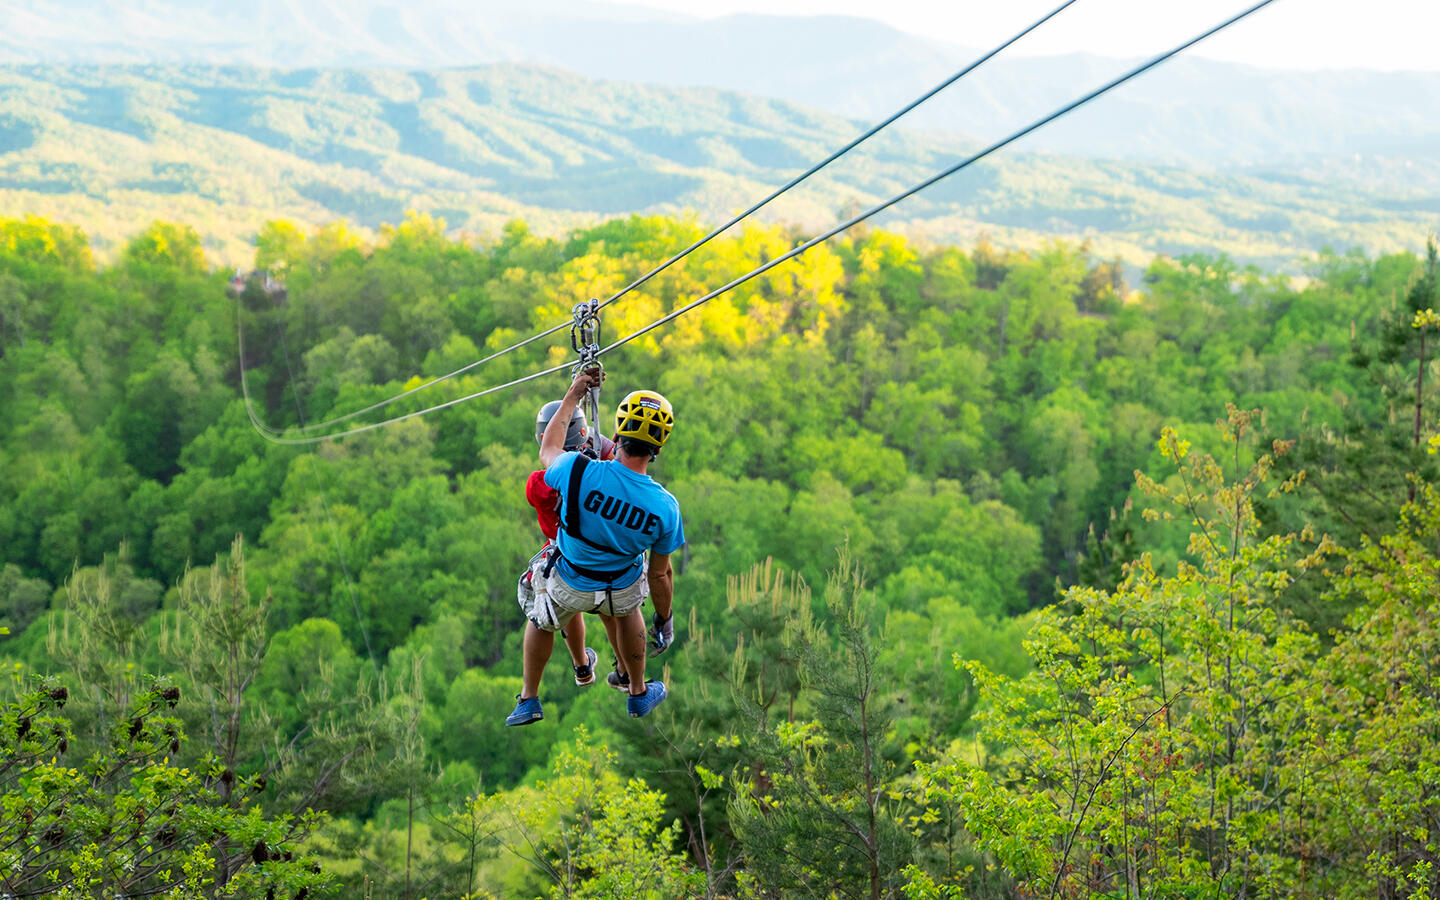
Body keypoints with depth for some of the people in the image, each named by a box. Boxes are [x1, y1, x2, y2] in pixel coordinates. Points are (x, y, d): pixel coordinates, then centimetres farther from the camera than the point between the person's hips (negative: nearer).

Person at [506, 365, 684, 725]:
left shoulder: (579, 472, -34)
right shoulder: (666, 507, -28)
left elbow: (548, 450, -7)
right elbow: (660, 574, -13)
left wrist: (573, 395, 3)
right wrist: (665, 618, 6)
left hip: (569, 584, -1)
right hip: (623, 589, 1)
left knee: (542, 622, 32)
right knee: (625, 608, 38)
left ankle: (529, 701, 47)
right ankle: (637, 692, 50)